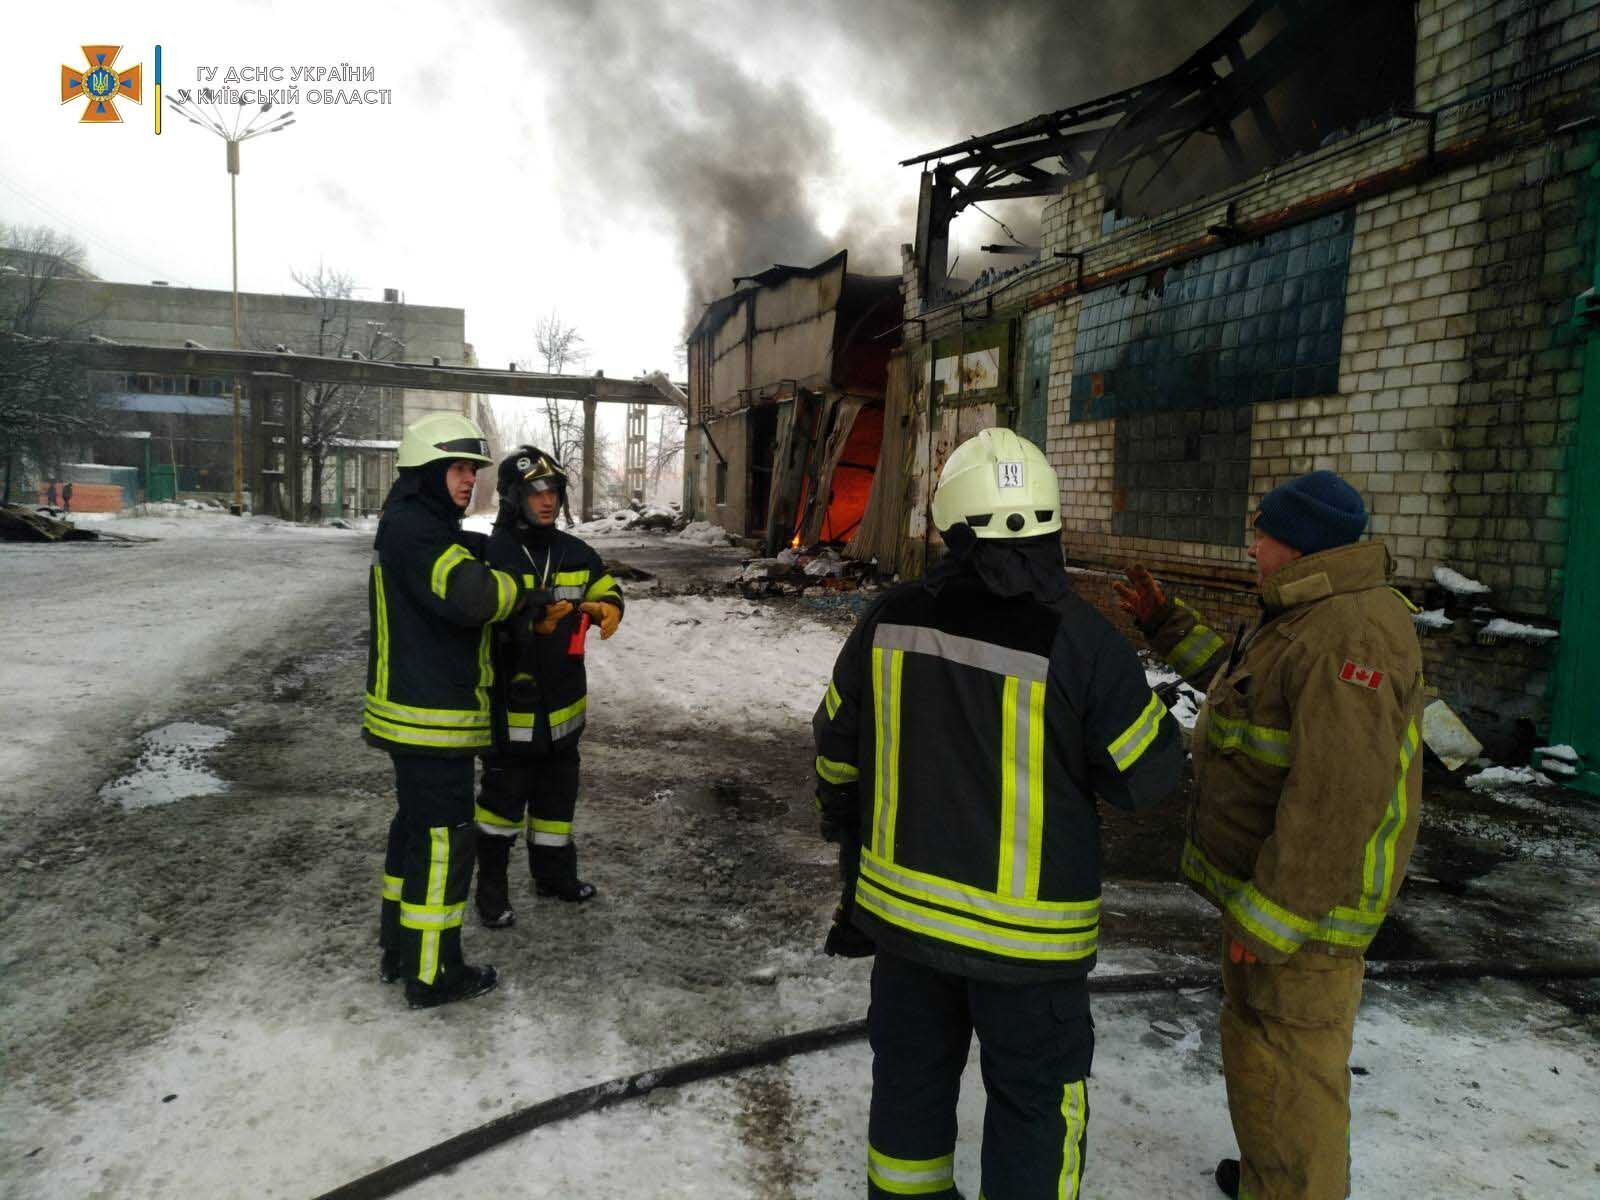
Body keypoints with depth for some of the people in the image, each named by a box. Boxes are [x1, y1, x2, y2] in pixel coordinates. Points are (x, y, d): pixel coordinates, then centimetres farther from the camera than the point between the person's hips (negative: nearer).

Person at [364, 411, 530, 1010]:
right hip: (431, 720, -11)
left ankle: (399, 950, 34)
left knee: (415, 827, 20)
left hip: (411, 712, 11)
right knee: (443, 840, -1)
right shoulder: (415, 530, -19)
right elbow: (470, 594, -32)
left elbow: (451, 603, 20)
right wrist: (518, 590, -13)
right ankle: (431, 975, 11)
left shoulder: (412, 524, 16)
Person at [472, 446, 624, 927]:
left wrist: (606, 608, -9)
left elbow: (605, 587, 15)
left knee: (558, 792, 19)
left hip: (562, 703, 6)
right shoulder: (491, 554, -15)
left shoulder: (575, 553, 4)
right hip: (510, 703, -6)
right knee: (504, 794, 5)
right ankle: (491, 887, 23)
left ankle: (554, 873, 37)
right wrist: (532, 619, -37)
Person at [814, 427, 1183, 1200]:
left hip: (903, 901, 4)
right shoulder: (1081, 639, -20)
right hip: (1026, 929, -4)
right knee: (1034, 1096, 16)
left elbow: (838, 748, 4)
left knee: (912, 1070, 23)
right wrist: (1130, 688, 9)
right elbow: (1147, 777, -9)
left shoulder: (890, 618, -8)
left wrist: (849, 840, 21)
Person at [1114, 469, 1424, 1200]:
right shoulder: (1308, 615, 9)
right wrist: (1164, 623, 16)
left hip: (1302, 888, -11)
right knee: (1257, 1028, 25)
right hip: (1264, 865, 11)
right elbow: (1240, 682, 23)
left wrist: (1270, 915, -26)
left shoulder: (1350, 634, -26)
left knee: (1288, 1057, 2)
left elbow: (1339, 793, -30)